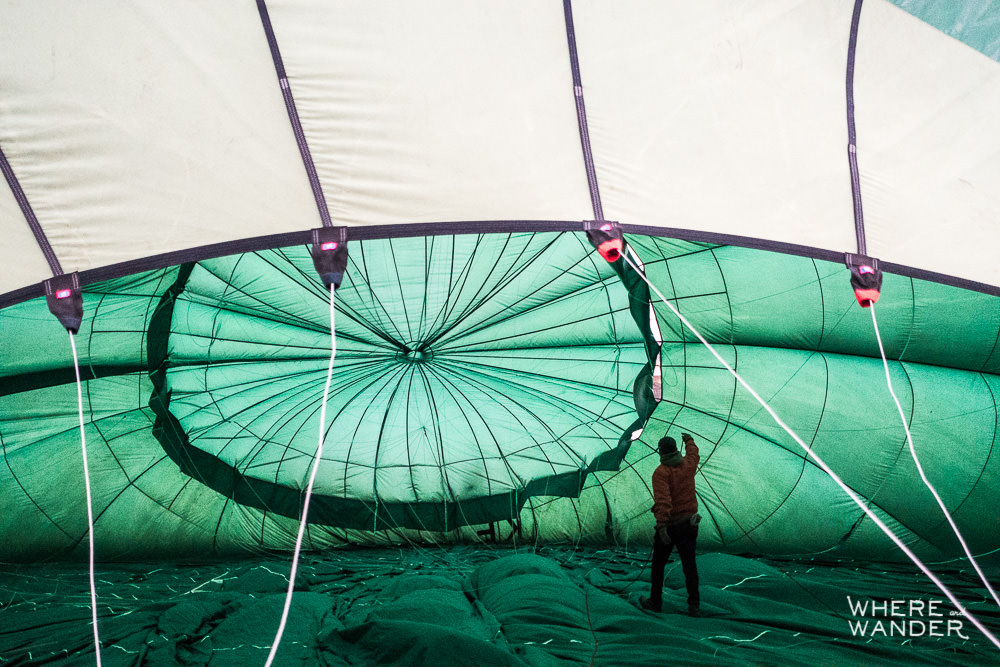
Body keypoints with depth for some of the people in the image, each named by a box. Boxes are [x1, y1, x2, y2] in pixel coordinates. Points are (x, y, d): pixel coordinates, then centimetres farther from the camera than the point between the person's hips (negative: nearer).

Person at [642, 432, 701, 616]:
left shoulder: (661, 472, -14)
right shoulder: (688, 465, 3)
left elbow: (662, 499, -26)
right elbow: (693, 454, 29)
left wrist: (661, 525, -32)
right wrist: (689, 440, 49)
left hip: (669, 525, -4)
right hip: (689, 523, 4)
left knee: (658, 564, 11)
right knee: (689, 563, 7)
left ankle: (655, 601, 20)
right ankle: (694, 605, 4)